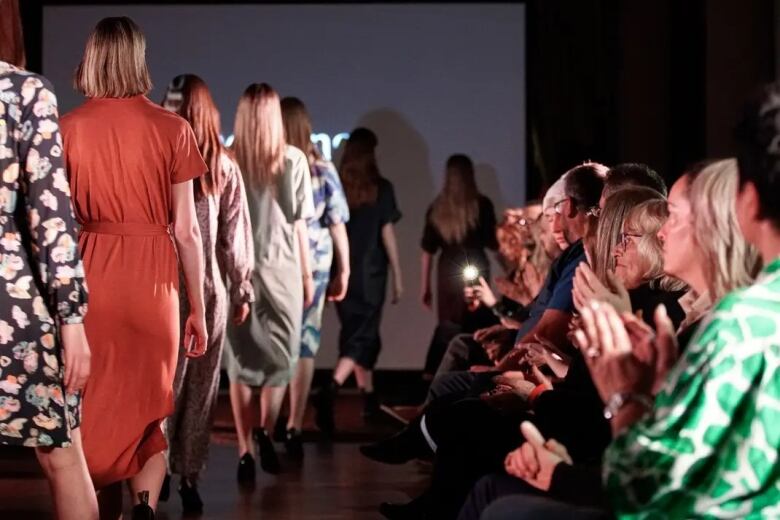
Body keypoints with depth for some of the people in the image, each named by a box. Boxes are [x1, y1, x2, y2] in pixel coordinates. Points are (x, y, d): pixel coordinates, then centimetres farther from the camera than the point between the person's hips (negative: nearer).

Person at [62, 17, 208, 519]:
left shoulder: (68, 129, 0)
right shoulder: (170, 128, -3)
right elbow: (186, 230, -2)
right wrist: (198, 309, 7)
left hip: (89, 274, 1)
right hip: (152, 277, -1)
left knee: (98, 408, 13)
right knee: (149, 409, 11)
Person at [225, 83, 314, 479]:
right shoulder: (293, 160, -2)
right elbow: (299, 223, 0)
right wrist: (307, 273, 9)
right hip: (281, 268, -1)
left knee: (241, 357, 7)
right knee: (281, 353, 12)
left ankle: (245, 450, 4)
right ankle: (266, 432, -5)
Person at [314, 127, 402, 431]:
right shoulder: (381, 188, -5)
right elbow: (387, 234, -5)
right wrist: (397, 276, 3)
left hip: (342, 272, 4)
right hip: (371, 274, -4)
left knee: (354, 331, 18)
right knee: (361, 336, -4)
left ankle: (369, 398, 27)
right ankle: (331, 389, -28)